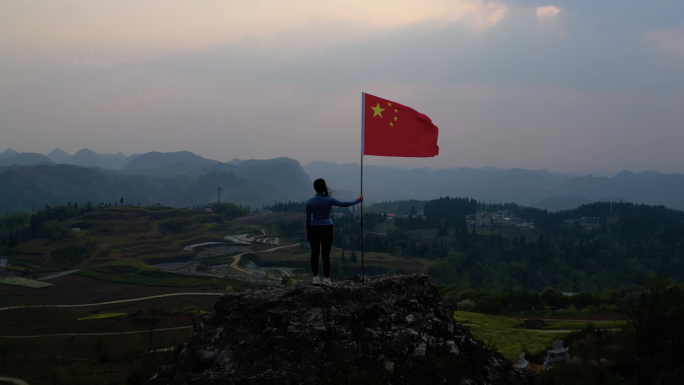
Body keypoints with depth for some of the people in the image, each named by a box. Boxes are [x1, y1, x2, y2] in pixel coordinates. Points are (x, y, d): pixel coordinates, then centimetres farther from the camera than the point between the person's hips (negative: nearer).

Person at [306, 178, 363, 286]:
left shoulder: (310, 202, -6)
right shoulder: (329, 200, -8)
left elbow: (308, 219, -1)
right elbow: (344, 204, 3)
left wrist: (307, 233, 9)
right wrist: (358, 200, 18)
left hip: (314, 229, 1)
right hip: (326, 229, -1)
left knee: (314, 254, 7)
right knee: (326, 254, 2)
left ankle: (316, 278, 7)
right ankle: (326, 279, 2)